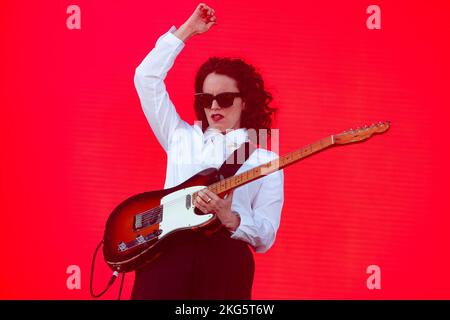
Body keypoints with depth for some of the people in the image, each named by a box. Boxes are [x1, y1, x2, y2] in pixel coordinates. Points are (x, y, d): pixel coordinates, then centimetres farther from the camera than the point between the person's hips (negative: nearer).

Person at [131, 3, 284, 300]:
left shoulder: (265, 161, 14)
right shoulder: (181, 137, 22)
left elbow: (265, 238, 6)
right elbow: (147, 77, 21)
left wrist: (228, 217, -13)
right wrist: (186, 30, 23)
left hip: (226, 257, -1)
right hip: (166, 248, 2)